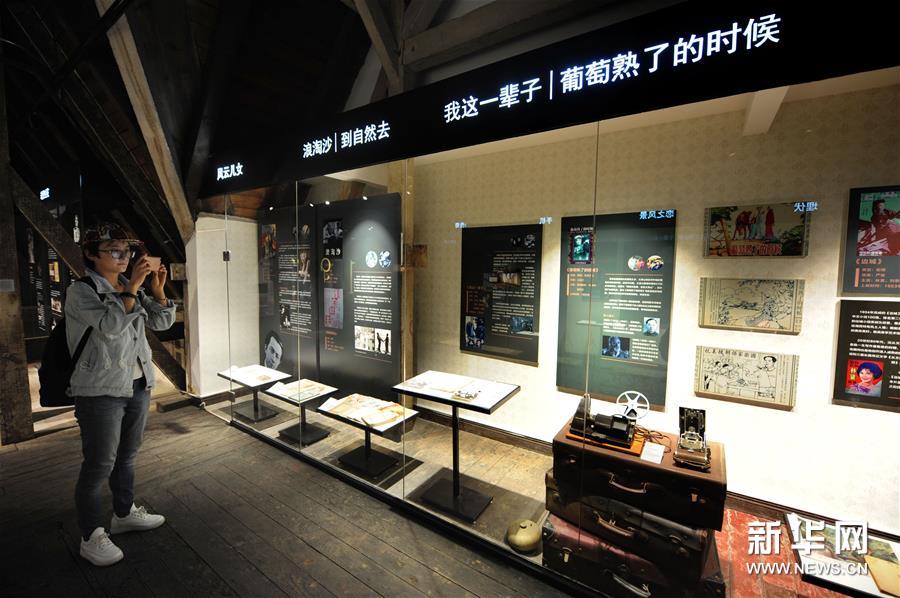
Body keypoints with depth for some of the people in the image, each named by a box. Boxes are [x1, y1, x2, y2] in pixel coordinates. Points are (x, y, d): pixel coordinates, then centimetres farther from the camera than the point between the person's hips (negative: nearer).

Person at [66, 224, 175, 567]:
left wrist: (158, 291, -9)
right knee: (99, 464, 3)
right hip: (101, 391, -6)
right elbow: (109, 327, -25)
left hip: (138, 386, 6)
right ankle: (91, 537, 21)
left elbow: (162, 323, 6)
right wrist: (131, 289, -28)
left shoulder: (132, 290, 8)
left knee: (126, 456, 19)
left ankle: (125, 514, 36)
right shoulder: (81, 291, -10)